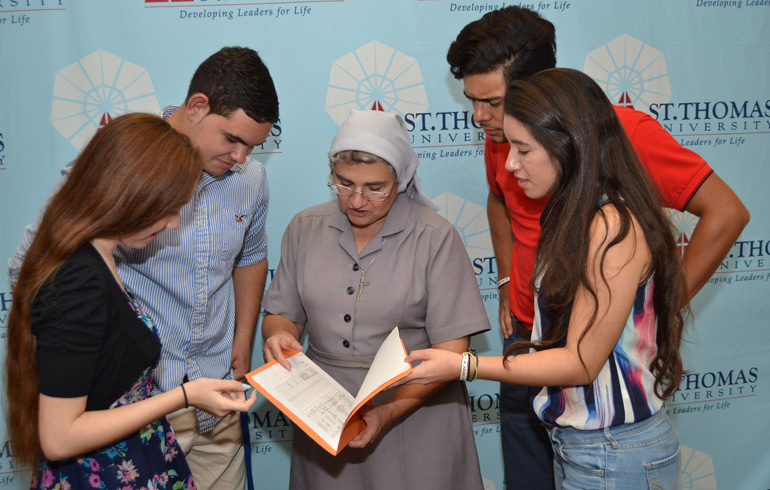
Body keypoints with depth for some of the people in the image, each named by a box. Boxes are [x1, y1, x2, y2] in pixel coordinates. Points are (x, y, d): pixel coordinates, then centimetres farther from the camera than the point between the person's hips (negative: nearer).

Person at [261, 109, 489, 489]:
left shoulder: (435, 238, -10)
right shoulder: (305, 228, 2)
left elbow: (450, 351, -13)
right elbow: (281, 314, 9)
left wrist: (388, 411, -23)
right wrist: (278, 335, -15)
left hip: (415, 412, -3)